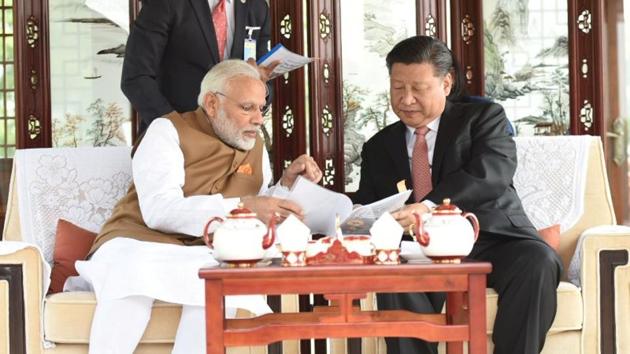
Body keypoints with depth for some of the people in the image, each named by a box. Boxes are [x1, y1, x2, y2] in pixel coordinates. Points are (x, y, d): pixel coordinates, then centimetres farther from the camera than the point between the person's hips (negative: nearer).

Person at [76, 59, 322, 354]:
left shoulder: (255, 147, 14)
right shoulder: (169, 131, -4)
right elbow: (159, 211, -20)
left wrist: (288, 182, -1)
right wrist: (241, 206, -29)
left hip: (205, 257, 4)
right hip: (139, 244, -3)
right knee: (133, 271, -39)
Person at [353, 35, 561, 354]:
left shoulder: (484, 117, 9)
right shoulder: (378, 148, 22)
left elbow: (492, 172, -11)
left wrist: (431, 206, -29)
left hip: (492, 238, -1)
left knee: (537, 262, -34)